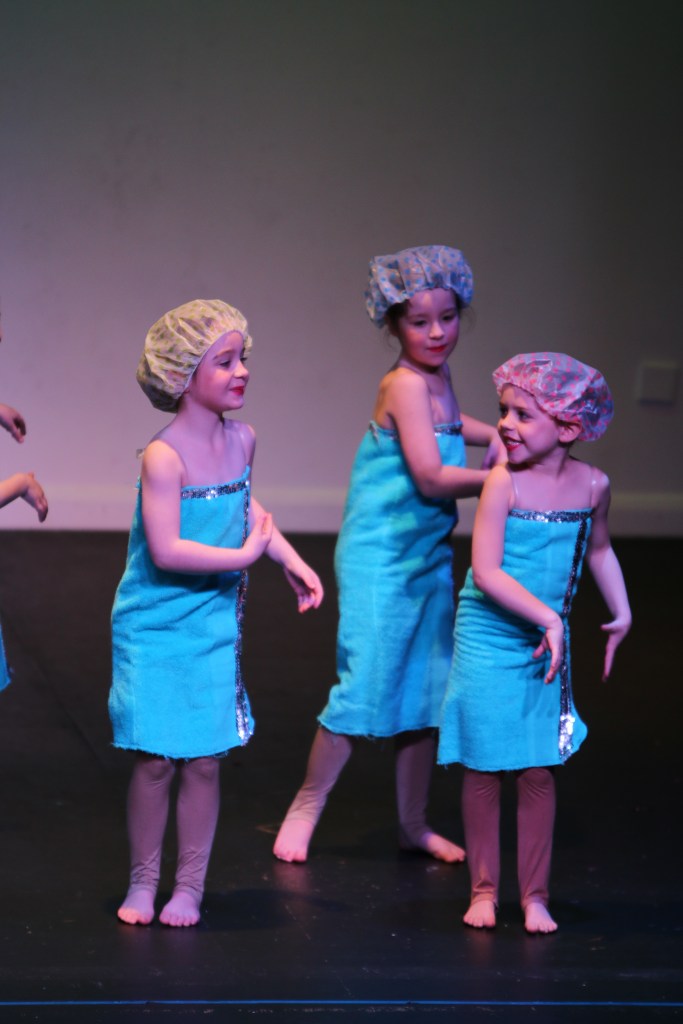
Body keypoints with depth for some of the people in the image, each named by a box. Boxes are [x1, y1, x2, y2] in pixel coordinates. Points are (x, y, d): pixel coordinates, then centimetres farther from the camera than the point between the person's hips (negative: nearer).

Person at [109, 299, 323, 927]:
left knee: (203, 759, 4)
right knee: (154, 760, 0)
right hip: (153, 625, -4)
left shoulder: (242, 441, 1)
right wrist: (244, 555, -19)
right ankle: (143, 882, 18)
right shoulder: (164, 457, -19)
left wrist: (292, 562, 18)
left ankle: (190, 886, 16)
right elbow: (167, 551, -26)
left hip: (214, 624, 5)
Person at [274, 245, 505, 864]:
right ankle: (306, 808, 8)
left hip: (431, 556, 9)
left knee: (428, 693, 11)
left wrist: (492, 434, 16)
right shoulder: (405, 384, -18)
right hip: (380, 558, -9)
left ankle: (414, 825, 22)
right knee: (367, 686, -8)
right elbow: (432, 477, -23)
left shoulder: (438, 379, 8)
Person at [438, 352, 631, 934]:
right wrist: (548, 618, -22)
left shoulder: (592, 485, -3)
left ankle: (535, 895, 15)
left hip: (546, 646, 3)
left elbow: (598, 548, 18)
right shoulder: (504, 483, -16)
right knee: (484, 769, 4)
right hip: (488, 641, -3)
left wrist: (622, 613, 14)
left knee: (539, 772, 4)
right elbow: (486, 571, -20)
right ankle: (484, 889, 18)